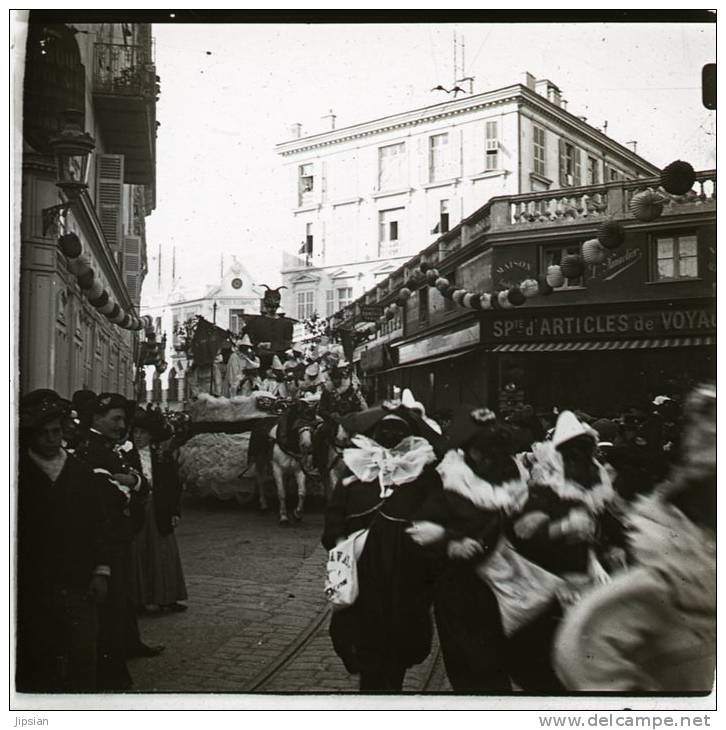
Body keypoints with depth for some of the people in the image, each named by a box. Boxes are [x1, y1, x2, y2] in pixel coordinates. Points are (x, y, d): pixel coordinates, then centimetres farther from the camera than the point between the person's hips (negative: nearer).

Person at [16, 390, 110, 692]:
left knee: (82, 664, 1)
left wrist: (101, 571, 2)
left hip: (79, 587, 2)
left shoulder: (83, 474, 8)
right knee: (37, 665, 5)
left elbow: (98, 526, 10)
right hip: (32, 590, -2)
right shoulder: (19, 475, -1)